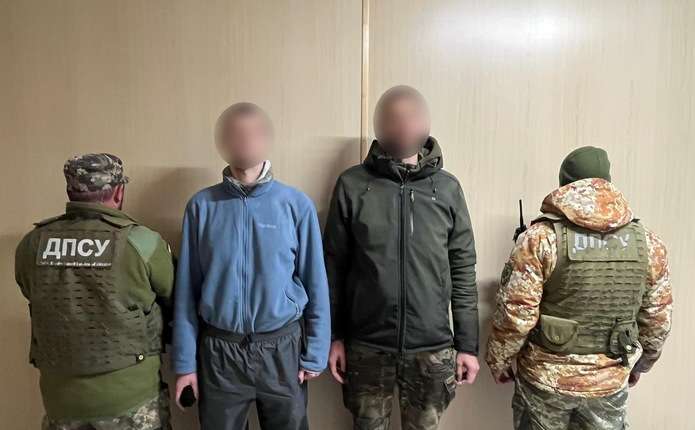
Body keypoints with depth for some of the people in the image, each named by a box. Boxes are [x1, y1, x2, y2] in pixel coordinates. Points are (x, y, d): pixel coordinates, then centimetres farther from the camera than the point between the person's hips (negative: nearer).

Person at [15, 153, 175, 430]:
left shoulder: (32, 245, -6)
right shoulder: (142, 242, -17)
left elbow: (35, 296, 9)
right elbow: (175, 299, -3)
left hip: (61, 393, 4)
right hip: (131, 392, -3)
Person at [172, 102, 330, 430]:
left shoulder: (297, 205, -7)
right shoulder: (202, 206, -4)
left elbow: (315, 285, -3)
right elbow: (187, 290, 0)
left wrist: (315, 354, -2)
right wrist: (185, 361, 1)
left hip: (282, 347, 0)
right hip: (219, 349, 1)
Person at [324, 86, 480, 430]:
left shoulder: (447, 188, -2)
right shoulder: (352, 185, -5)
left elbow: (463, 270, 1)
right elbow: (334, 265, -1)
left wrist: (467, 344, 1)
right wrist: (334, 336, -1)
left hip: (432, 348, 1)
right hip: (366, 346, 0)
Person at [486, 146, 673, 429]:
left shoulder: (540, 239, -17)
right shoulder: (648, 243, -4)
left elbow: (515, 314, -17)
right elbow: (658, 319, 3)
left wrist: (498, 361, -1)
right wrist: (640, 364, 20)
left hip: (546, 378, -2)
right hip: (611, 382, 3)